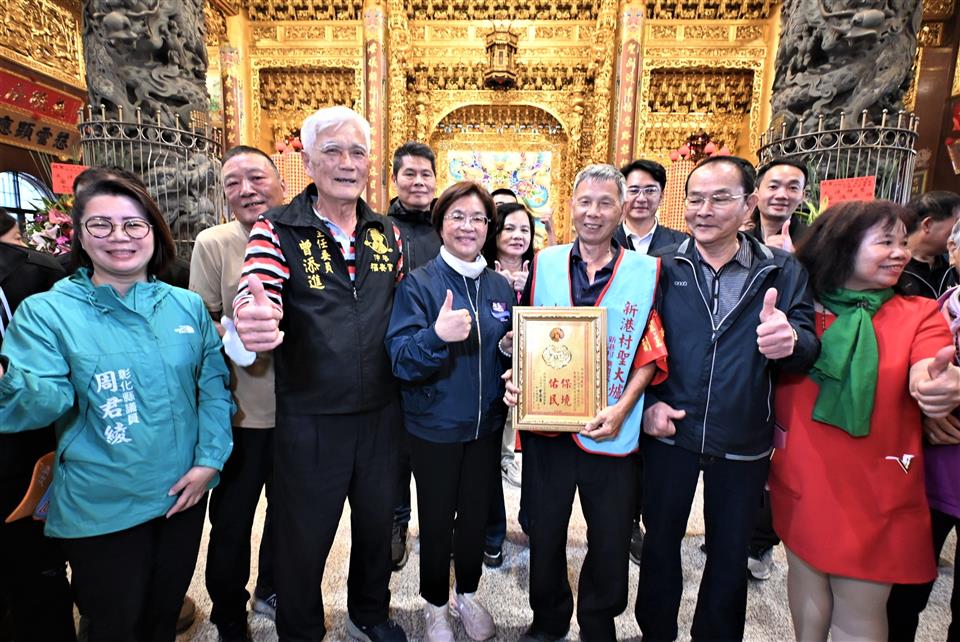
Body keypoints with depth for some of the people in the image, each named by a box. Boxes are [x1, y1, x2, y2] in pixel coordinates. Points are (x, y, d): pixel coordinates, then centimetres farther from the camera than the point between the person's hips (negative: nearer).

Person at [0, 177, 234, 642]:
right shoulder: (46, 312, -8)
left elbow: (214, 384, 2)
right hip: (102, 508, -3)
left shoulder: (188, 305, 0)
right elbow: (43, 403, -17)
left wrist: (209, 460, -6)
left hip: (185, 494, 3)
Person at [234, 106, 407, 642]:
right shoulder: (278, 230, -8)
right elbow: (259, 302, -23)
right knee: (304, 539, 14)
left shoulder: (388, 233, 5)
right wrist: (254, 323, -45)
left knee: (377, 523, 22)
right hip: (311, 418, -3)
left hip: (381, 412, 4)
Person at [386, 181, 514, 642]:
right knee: (436, 520, 13)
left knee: (476, 515, 19)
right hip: (435, 427, -4)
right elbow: (400, 360, -17)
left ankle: (468, 595, 44)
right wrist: (436, 336, -36)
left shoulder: (500, 287, 3)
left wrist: (511, 349, -9)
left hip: (486, 425, 4)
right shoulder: (418, 283, -11)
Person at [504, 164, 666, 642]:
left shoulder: (645, 272, -2)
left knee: (610, 540, 13)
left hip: (611, 430, -1)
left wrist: (622, 409, -12)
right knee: (544, 531, 16)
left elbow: (650, 353, -1)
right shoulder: (545, 263, 2)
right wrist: (516, 380, -8)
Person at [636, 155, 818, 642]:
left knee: (730, 553, 19)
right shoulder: (662, 268, -3)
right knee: (660, 542, 17)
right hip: (669, 433, 0)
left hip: (744, 442, 1)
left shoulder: (783, 272, -2)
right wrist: (648, 403, -12)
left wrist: (790, 341, -28)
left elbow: (808, 348, -6)